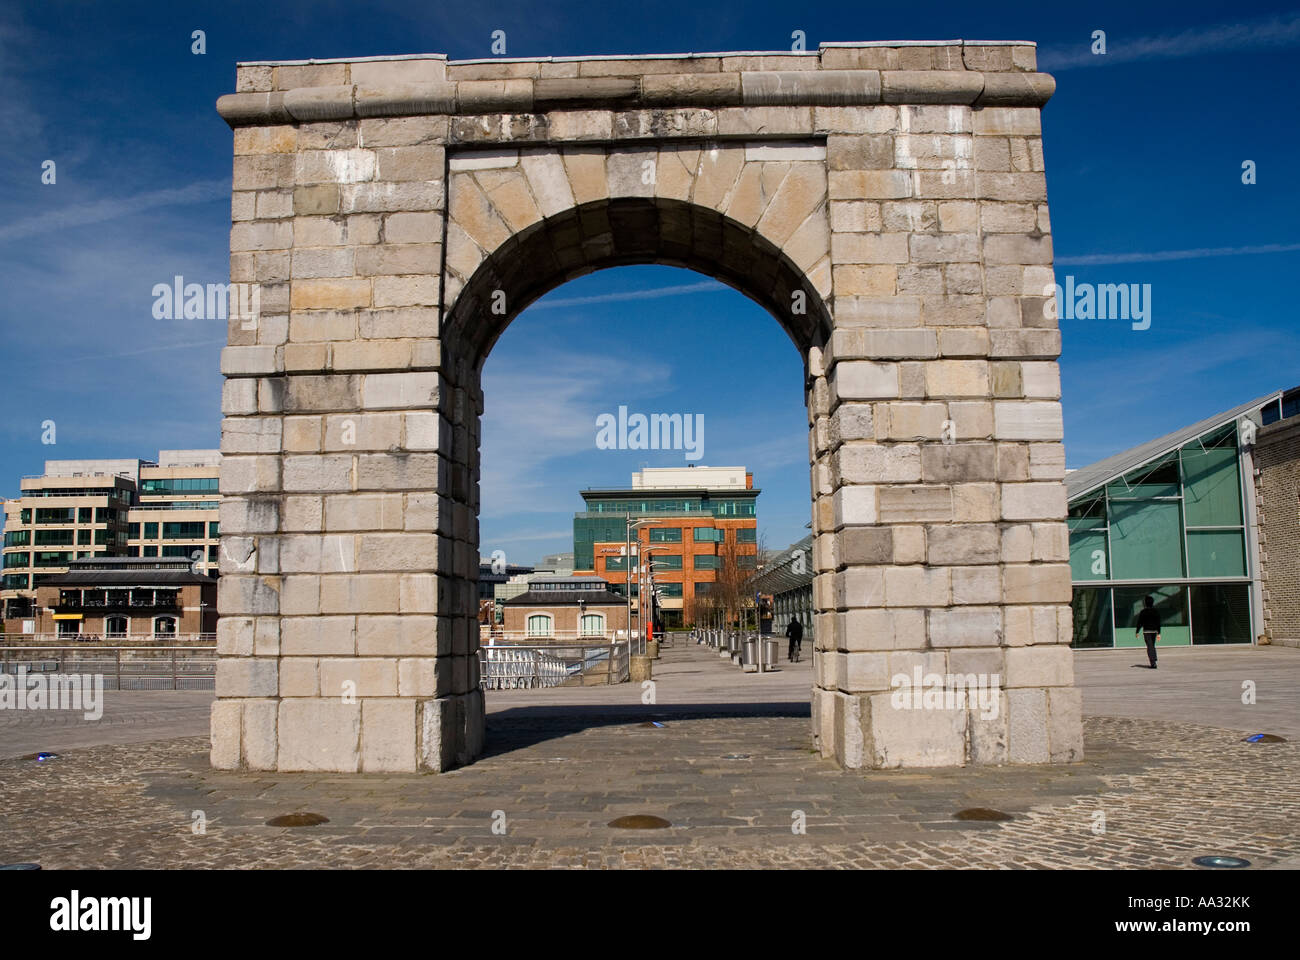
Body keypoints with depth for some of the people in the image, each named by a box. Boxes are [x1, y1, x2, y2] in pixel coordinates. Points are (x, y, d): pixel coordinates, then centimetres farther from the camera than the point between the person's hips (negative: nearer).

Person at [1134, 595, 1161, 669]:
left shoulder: (1143, 612, -8)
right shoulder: (1155, 611, 6)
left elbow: (1140, 623, -7)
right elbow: (1158, 623, 8)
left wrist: (1137, 632, 2)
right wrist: (1158, 633, 13)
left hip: (1146, 631, -5)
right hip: (1154, 631, 5)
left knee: (1150, 647, -6)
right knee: (1152, 646, 18)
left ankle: (1153, 662, -14)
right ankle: (1154, 661, 16)